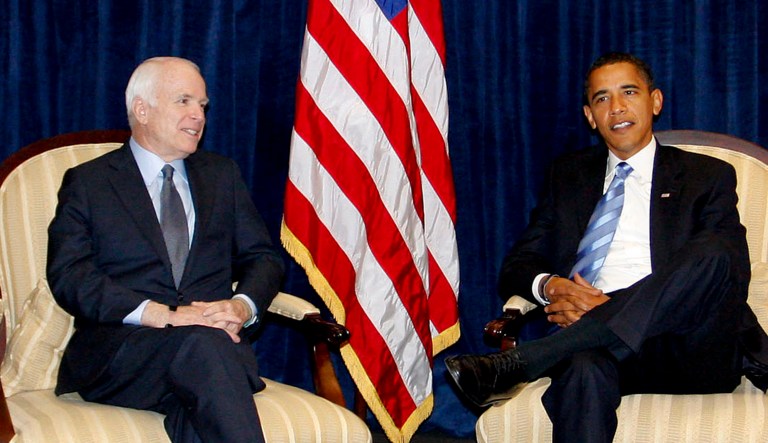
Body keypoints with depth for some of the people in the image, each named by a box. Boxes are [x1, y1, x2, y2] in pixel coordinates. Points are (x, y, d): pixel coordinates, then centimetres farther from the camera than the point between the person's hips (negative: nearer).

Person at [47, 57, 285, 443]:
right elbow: (69, 276, -3)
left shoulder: (222, 175, 23)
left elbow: (263, 257, 19)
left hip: (215, 341, 3)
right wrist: (161, 315, -18)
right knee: (203, 342, -36)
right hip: (118, 350, -2)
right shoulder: (87, 183, 10)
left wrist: (242, 305, -7)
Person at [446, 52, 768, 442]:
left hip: (690, 352, 0)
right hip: (592, 339, 0)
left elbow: (733, 278, 2)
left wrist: (614, 307, -10)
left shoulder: (707, 176, 17)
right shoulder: (568, 174, 26)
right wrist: (550, 286, -8)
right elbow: (517, 264, 20)